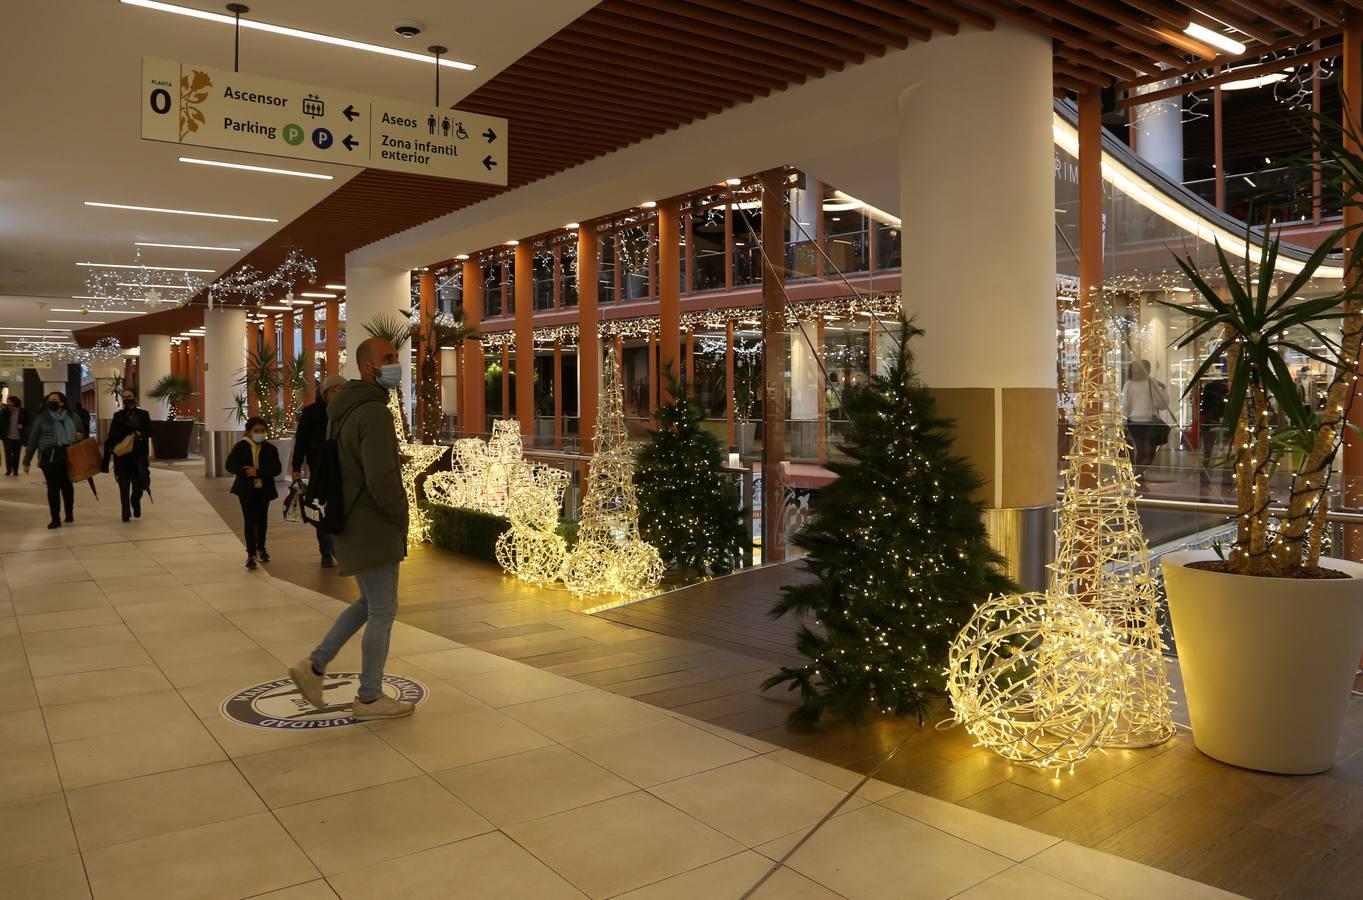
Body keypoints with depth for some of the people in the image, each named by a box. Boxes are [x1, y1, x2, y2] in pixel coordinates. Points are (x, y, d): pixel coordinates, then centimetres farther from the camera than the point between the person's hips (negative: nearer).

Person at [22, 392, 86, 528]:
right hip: (49, 457, -2)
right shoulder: (41, 418, 3)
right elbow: (32, 440, 4)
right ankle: (55, 519, 1)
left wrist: (81, 436, -4)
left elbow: (81, 434, 22)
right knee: (53, 487, -2)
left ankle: (69, 513, 26)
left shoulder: (72, 416, 9)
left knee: (67, 485, 10)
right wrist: (26, 460, 2)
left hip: (69, 456, 2)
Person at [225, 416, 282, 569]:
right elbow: (230, 465, -12)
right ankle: (251, 554, -1)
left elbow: (277, 469, -12)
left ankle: (261, 548, 35)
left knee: (262, 519, 16)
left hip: (264, 489, 2)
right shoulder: (241, 447, -5)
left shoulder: (270, 448, -3)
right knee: (249, 521, -3)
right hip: (246, 489, -2)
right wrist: (246, 473, -26)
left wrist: (258, 472, -24)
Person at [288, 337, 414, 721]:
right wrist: (400, 516, -12)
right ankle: (370, 698, 15)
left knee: (370, 604, 22)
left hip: (353, 522, 10)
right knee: (382, 611, 3)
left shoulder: (346, 409, 11)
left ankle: (314, 667, 24)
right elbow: (381, 479, -28)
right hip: (372, 528, -10)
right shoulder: (374, 412, -21)